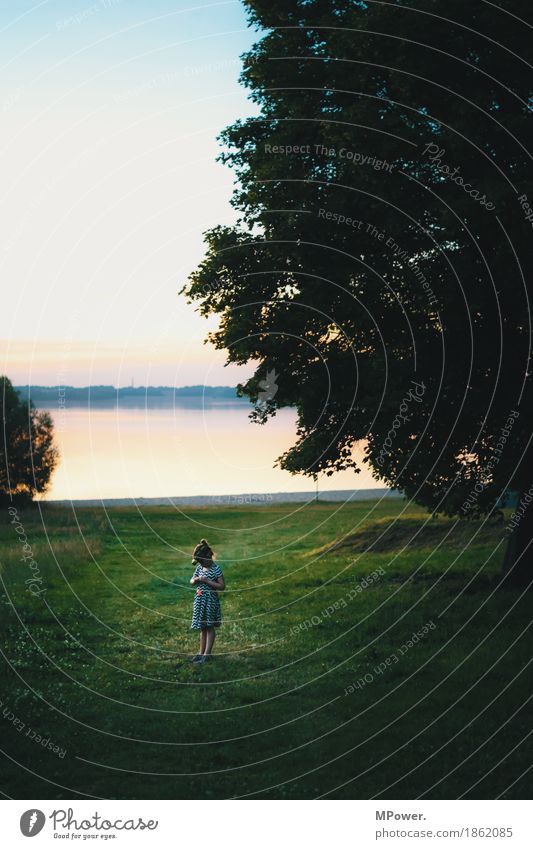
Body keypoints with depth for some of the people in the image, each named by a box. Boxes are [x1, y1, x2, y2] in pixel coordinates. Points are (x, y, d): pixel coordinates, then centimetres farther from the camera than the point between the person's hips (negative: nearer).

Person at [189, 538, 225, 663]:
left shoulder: (216, 569, -13)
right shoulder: (199, 567, 7)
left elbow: (222, 586, -17)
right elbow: (192, 581, 17)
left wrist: (207, 581, -22)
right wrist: (195, 580, -7)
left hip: (211, 600, -6)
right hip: (200, 600, 6)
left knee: (210, 627, 2)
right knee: (202, 628, 13)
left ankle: (207, 653, 6)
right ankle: (201, 652, 21)